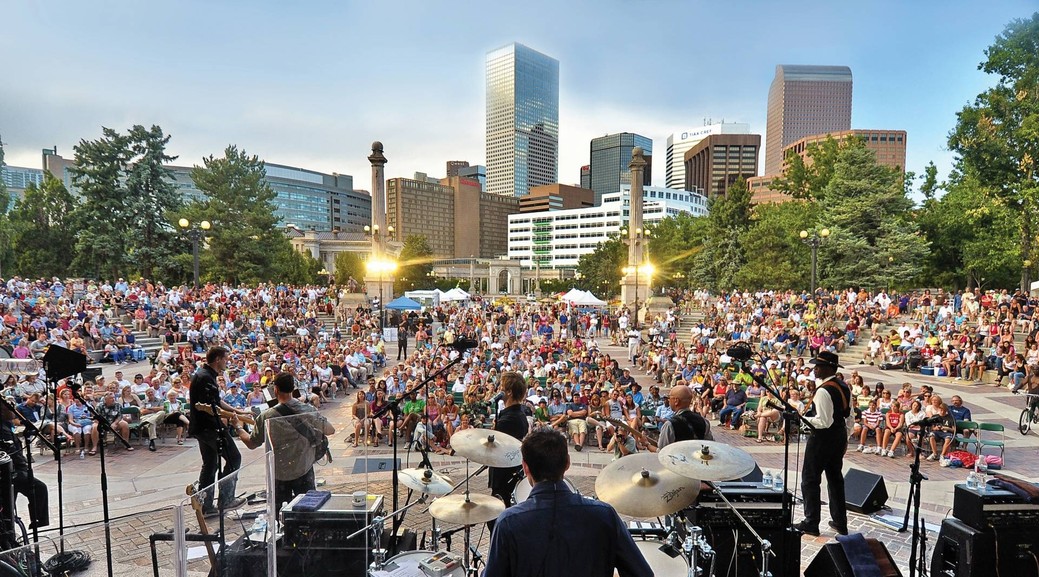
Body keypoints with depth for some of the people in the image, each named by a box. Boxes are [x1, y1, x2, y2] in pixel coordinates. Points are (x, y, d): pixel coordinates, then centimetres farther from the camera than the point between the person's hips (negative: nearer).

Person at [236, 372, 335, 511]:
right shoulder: (309, 410, -11)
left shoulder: (266, 417, -16)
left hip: (279, 473, -1)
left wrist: (236, 427, 13)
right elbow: (331, 430, -1)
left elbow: (251, 444, -3)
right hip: (304, 470, 1)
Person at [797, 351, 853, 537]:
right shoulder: (845, 387, 6)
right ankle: (840, 522, 27)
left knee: (810, 479, 2)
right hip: (840, 437, 9)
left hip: (822, 438, -9)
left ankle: (811, 523, 8)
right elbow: (849, 418, 13)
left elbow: (823, 422, -25)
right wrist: (844, 438, 21)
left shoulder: (823, 391, -22)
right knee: (835, 478, 18)